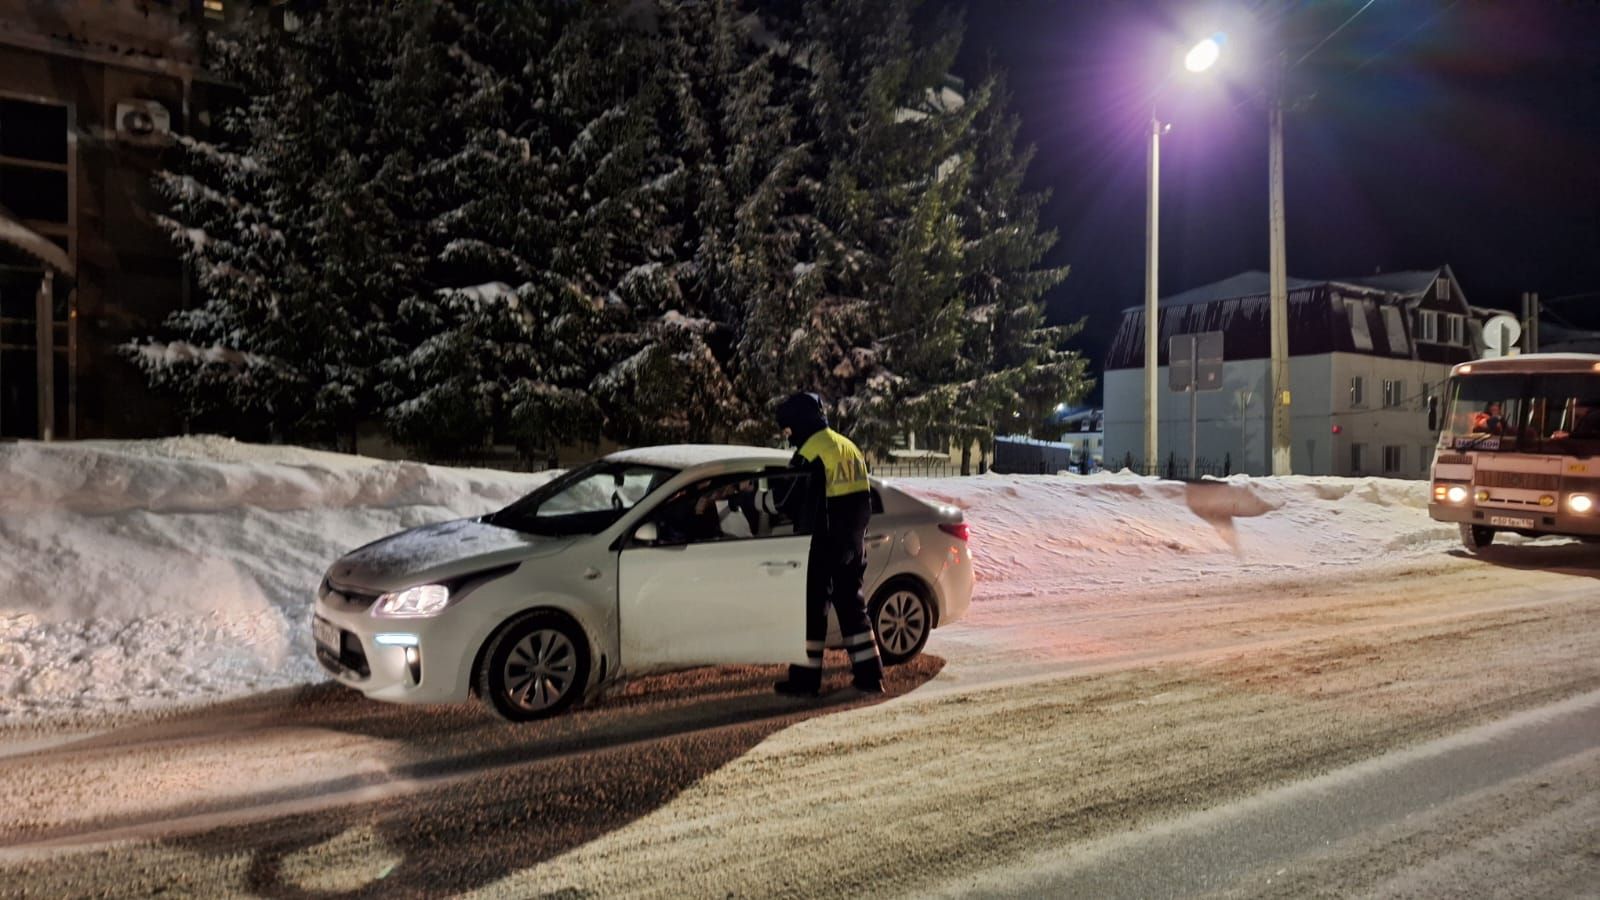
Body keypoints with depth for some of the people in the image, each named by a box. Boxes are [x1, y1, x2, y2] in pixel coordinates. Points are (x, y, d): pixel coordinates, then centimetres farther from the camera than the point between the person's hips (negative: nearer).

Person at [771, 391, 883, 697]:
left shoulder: (810, 455, -15)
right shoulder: (849, 447, 12)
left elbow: (802, 506, -16)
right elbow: (864, 500, 15)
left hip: (822, 544, -8)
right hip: (851, 544, 8)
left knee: (813, 606, 2)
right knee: (851, 602, 14)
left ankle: (806, 677, 8)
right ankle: (869, 674, 15)